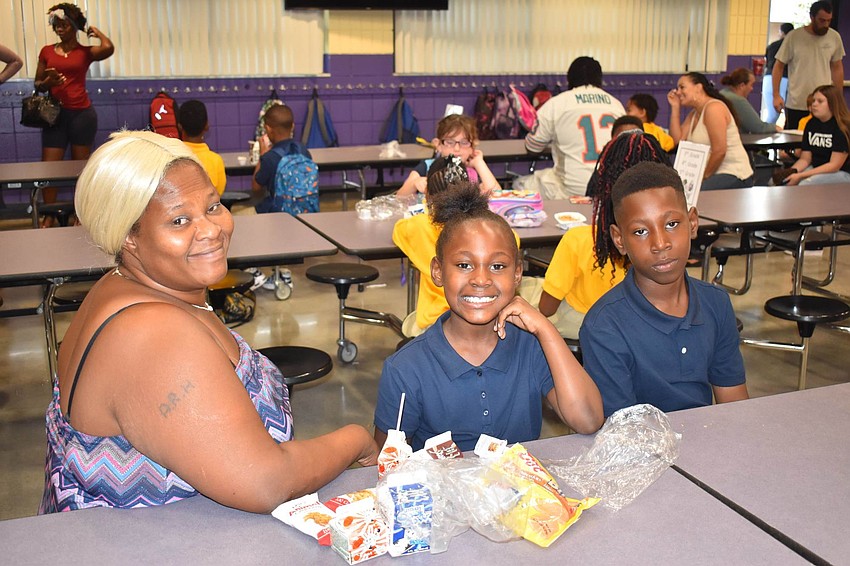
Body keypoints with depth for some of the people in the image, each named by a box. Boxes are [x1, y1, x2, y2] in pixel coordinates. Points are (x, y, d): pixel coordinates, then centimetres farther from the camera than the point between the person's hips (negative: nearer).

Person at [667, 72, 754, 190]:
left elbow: (719, 151, -20)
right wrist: (675, 107, 4)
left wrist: (704, 176, -11)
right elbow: (677, 140, 1)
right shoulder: (694, 113, 15)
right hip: (715, 174, 9)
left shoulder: (713, 108, -13)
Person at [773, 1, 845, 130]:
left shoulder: (834, 37, 2)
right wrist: (776, 95, -8)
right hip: (795, 106, -2)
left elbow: (837, 68, 12)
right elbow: (779, 66, 0)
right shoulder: (793, 37, -5)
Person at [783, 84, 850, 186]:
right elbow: (805, 159, 6)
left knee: (806, 185, -35)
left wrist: (800, 176, -25)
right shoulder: (811, 124, 6)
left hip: (842, 173, -7)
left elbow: (834, 165, -18)